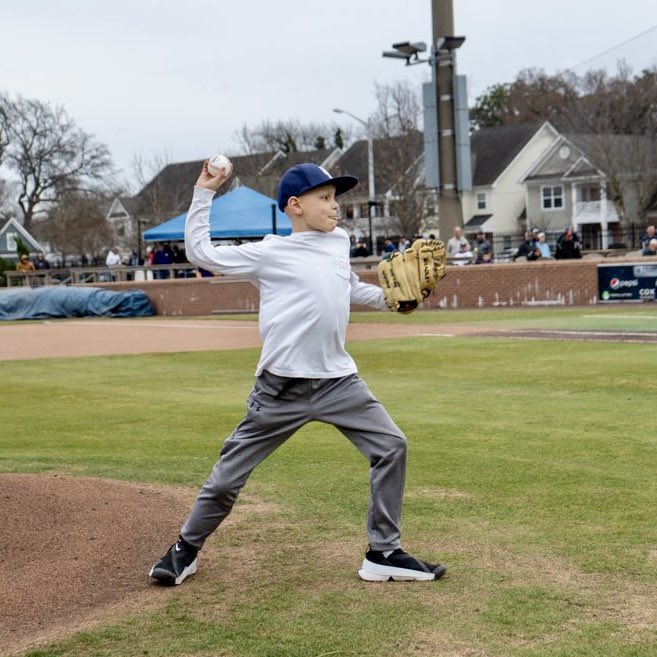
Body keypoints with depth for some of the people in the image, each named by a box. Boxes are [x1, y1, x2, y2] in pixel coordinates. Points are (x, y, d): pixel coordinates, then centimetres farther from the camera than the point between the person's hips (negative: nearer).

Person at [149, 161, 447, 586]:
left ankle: (384, 554, 8)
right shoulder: (269, 253, -4)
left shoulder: (339, 242, 11)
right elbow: (200, 252, 0)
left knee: (391, 447, -2)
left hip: (338, 382, 5)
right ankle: (187, 549, 24)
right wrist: (204, 194, -1)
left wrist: (388, 297, 14)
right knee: (229, 473, 2)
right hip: (282, 389, -5)